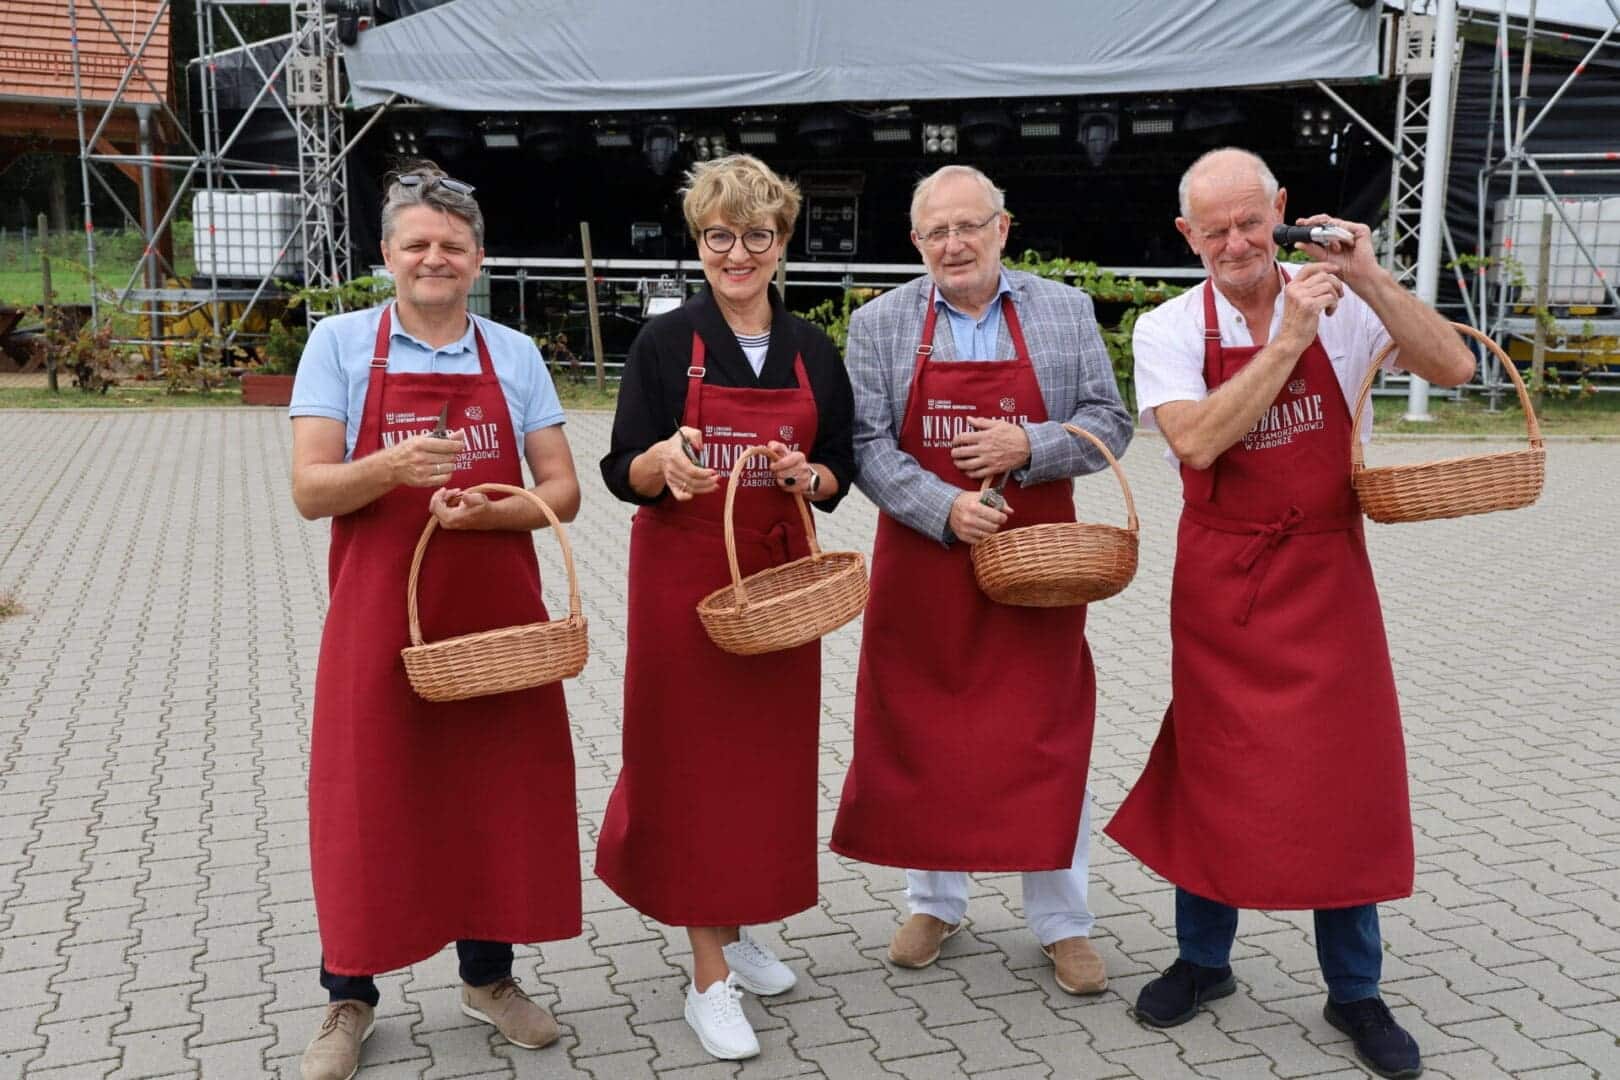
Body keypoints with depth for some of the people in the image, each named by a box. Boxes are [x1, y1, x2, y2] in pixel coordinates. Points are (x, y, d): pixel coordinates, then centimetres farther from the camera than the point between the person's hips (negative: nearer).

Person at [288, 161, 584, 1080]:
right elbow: (311, 490, -6)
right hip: (381, 614, -2)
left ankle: (490, 975, 29)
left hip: (498, 608, 2)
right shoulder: (341, 343, 1)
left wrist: (489, 510, -17)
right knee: (369, 800, 5)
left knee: (498, 789, 9)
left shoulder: (515, 354, 6)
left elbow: (562, 491, 3)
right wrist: (393, 467, -25)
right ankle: (349, 998, 23)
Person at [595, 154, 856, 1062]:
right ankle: (711, 975, 13)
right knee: (693, 759, 1)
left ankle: (736, 927, 32)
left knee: (770, 755, 10)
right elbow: (622, 472, -5)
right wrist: (662, 463, -27)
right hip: (685, 578, -3)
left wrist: (806, 476, -13)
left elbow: (842, 472, 9)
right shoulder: (665, 342, -4)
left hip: (780, 577, 4)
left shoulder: (813, 350, 5)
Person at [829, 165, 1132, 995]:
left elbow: (1109, 425, 1)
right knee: (922, 735, 9)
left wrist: (1028, 445, -17)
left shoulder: (1065, 311, 3)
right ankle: (934, 903, 29)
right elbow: (867, 447, -5)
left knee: (1046, 739, 5)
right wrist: (945, 508, -18)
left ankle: (1062, 922, 21)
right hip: (921, 562, 1)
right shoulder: (880, 325, 1)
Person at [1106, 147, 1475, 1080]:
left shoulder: (1342, 304, -2)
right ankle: (1204, 960, 30)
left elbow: (1453, 367, -10)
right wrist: (1288, 340, -21)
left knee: (1347, 776, 6)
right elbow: (1198, 441, -19)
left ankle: (1355, 992, 23)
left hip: (1328, 574, 1)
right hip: (1221, 577, 0)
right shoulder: (1169, 330, -5)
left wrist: (1371, 281, -20)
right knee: (1215, 769, 10)